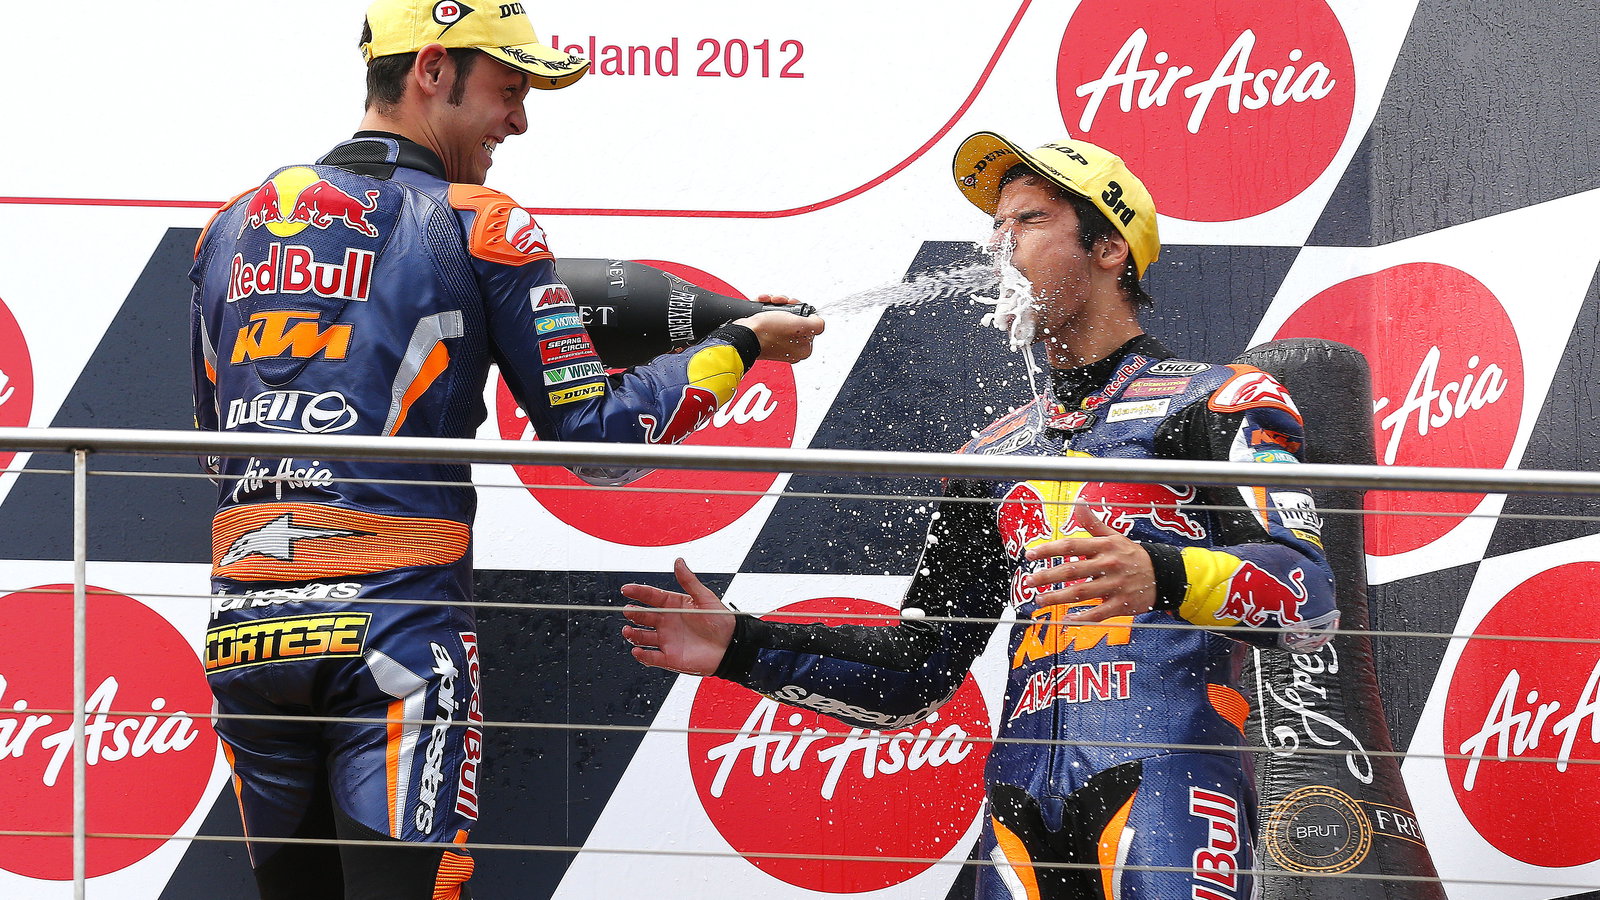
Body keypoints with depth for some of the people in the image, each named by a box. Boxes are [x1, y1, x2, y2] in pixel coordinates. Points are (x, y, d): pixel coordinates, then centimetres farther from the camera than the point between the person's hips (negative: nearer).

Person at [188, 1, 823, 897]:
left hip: (244, 638, 6)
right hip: (393, 628, -5)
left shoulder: (234, 225, 14)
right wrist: (740, 346, 10)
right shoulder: (479, 226, -3)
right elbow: (597, 437, -3)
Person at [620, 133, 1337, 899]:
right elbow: (913, 673, 27)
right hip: (1025, 800, 5)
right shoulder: (994, 455, 26)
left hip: (1166, 780, -5)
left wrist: (1163, 576, -27)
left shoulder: (1216, 400, 6)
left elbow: (1309, 598, -9)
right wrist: (741, 649, 15)